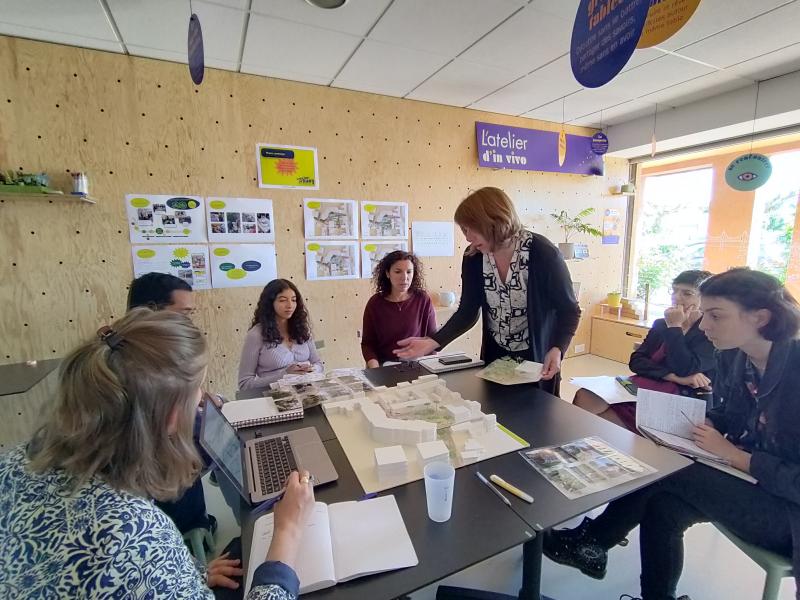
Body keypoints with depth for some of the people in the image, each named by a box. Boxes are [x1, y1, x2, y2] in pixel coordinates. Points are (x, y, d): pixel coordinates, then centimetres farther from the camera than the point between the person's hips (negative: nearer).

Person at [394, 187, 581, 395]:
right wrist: (433, 342, -20)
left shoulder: (543, 253, -21)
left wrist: (557, 349, -27)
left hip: (538, 358, -3)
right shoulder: (473, 257, -12)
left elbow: (569, 310, -11)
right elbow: (468, 311, -6)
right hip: (495, 357, 3)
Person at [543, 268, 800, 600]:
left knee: (663, 472, -20)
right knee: (663, 504, -15)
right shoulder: (733, 357, -4)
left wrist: (732, 454, -22)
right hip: (752, 478, 6)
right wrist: (700, 427, -8)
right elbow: (726, 414, 11)